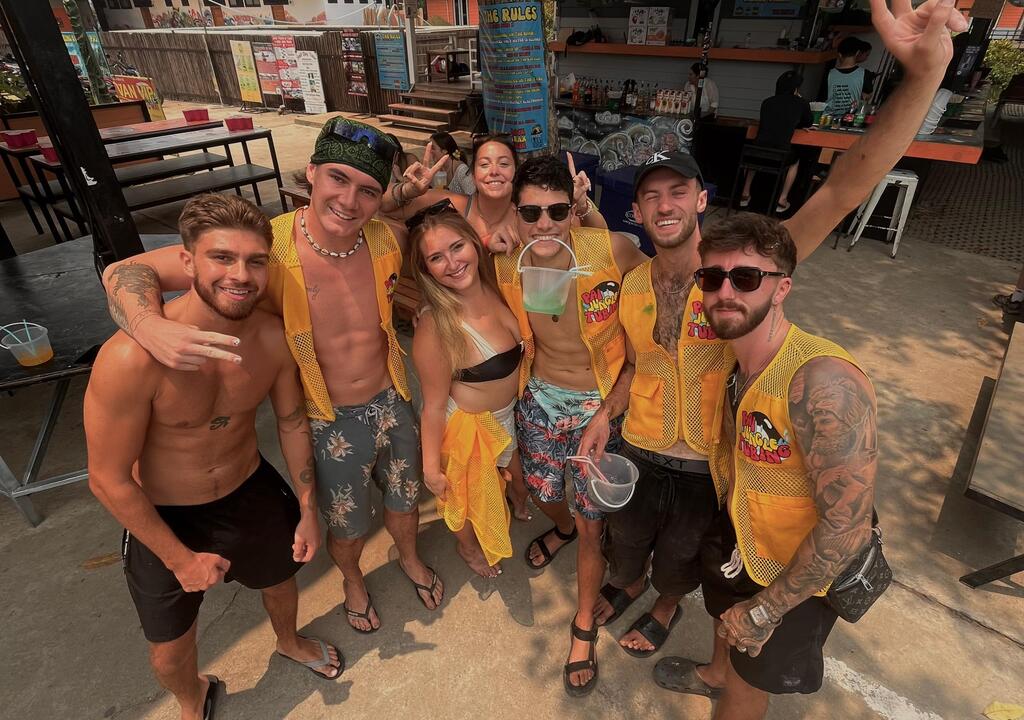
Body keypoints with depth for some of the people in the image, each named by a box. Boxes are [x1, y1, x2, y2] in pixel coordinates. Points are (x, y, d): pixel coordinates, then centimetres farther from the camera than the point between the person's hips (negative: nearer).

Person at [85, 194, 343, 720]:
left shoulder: (273, 337, -19)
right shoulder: (132, 357, -33)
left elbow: (291, 421, -3)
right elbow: (110, 480, -21)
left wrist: (308, 511, 2)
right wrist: (181, 558, -11)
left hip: (252, 492, 4)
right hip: (162, 517, -3)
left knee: (281, 580, 29)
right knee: (170, 655, 18)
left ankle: (290, 642, 66)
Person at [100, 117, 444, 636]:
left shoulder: (389, 239, -15)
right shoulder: (267, 249, -26)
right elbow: (126, 270, -21)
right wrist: (151, 327, -42)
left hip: (391, 403, 3)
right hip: (331, 424, -2)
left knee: (404, 499, 27)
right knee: (348, 528, 22)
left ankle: (410, 558, 61)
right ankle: (353, 582, 58)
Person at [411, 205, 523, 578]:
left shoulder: (495, 287, -17)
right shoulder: (436, 328, -34)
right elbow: (434, 405, -23)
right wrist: (431, 467, -15)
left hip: (508, 415, 5)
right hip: (467, 426, -5)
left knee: (505, 480, 34)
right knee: (470, 494, 25)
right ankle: (469, 547, 58)